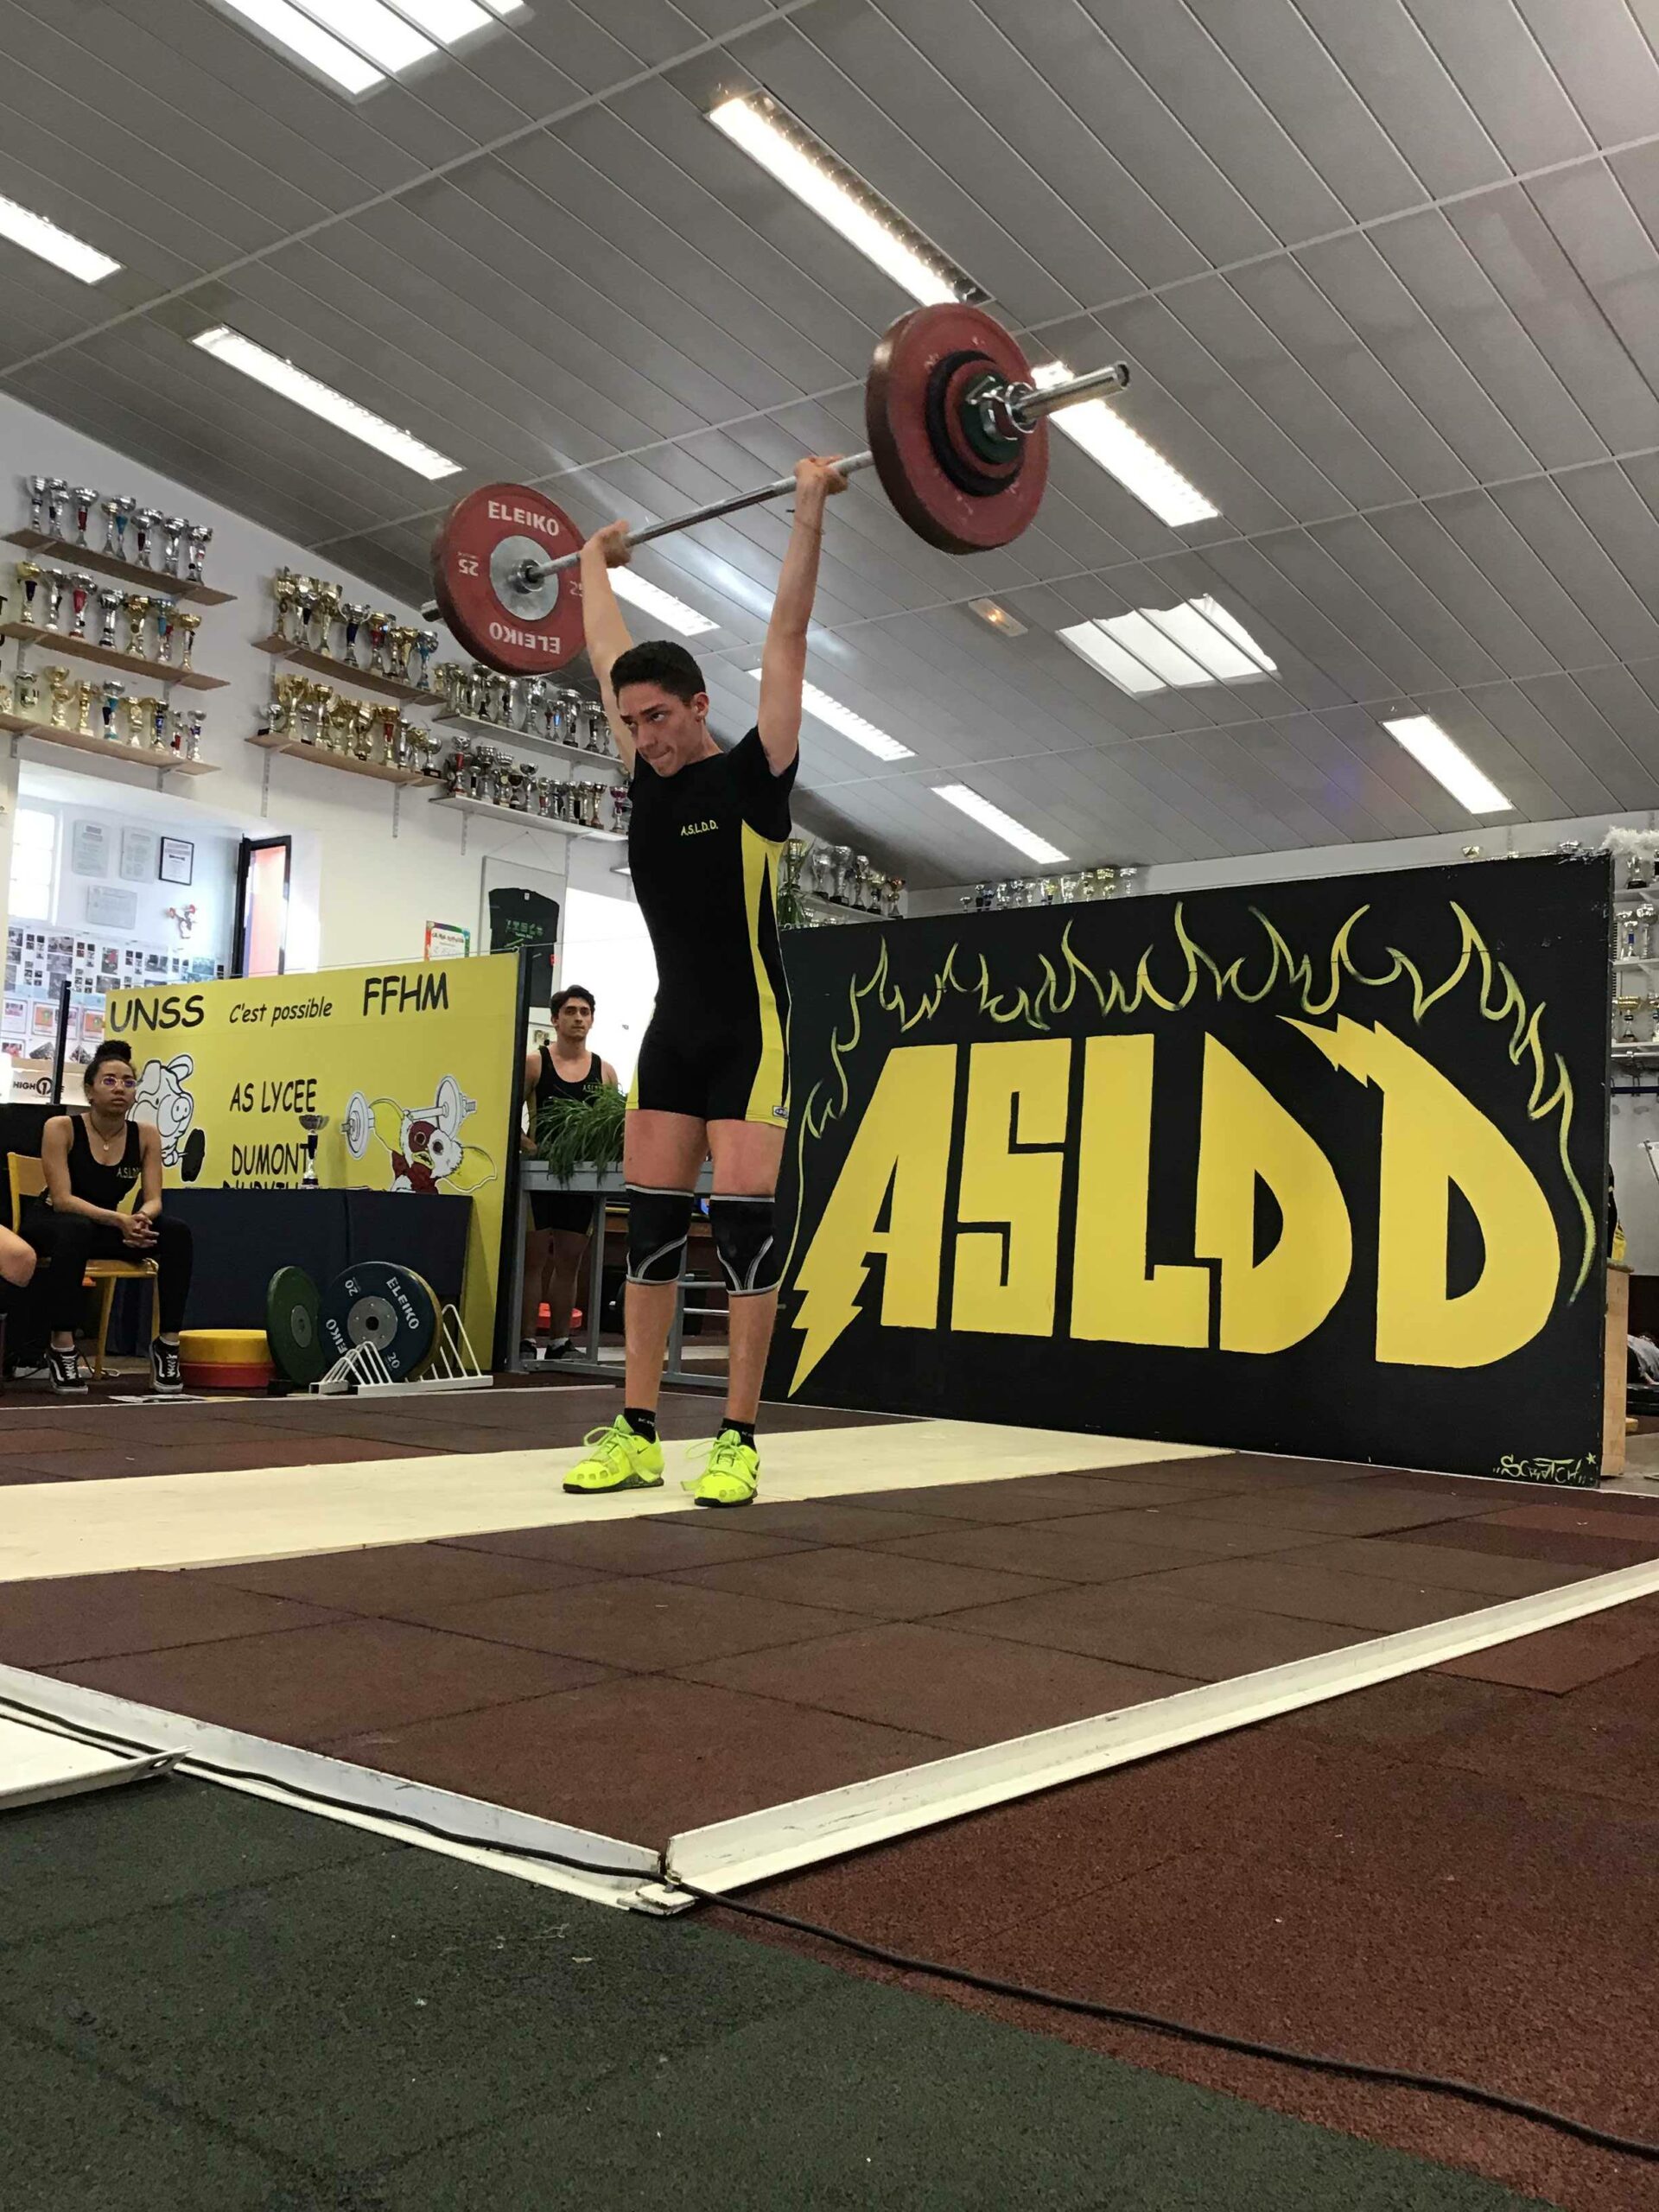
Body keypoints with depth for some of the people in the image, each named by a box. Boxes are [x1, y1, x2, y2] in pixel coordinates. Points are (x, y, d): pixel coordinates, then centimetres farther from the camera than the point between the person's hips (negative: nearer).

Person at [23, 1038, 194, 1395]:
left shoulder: (146, 1135, -6)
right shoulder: (61, 1128, -17)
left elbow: (153, 1199, -10)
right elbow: (62, 1199, -24)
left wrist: (140, 1217, -35)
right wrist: (119, 1220, -39)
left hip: (106, 1228, 4)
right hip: (49, 1225, -4)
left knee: (177, 1232, -22)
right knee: (77, 1230, -40)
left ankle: (167, 1342, -16)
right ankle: (61, 1348, -34)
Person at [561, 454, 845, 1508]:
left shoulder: (752, 777, -6)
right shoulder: (648, 781, 9)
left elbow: (787, 638, -8)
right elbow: (609, 654, 22)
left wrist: (810, 513, -7)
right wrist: (596, 563, 32)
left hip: (747, 1033, -6)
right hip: (671, 1029, 7)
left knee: (742, 1216, -8)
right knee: (651, 1220, 4)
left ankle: (737, 1440, -3)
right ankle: (637, 1433, 8)